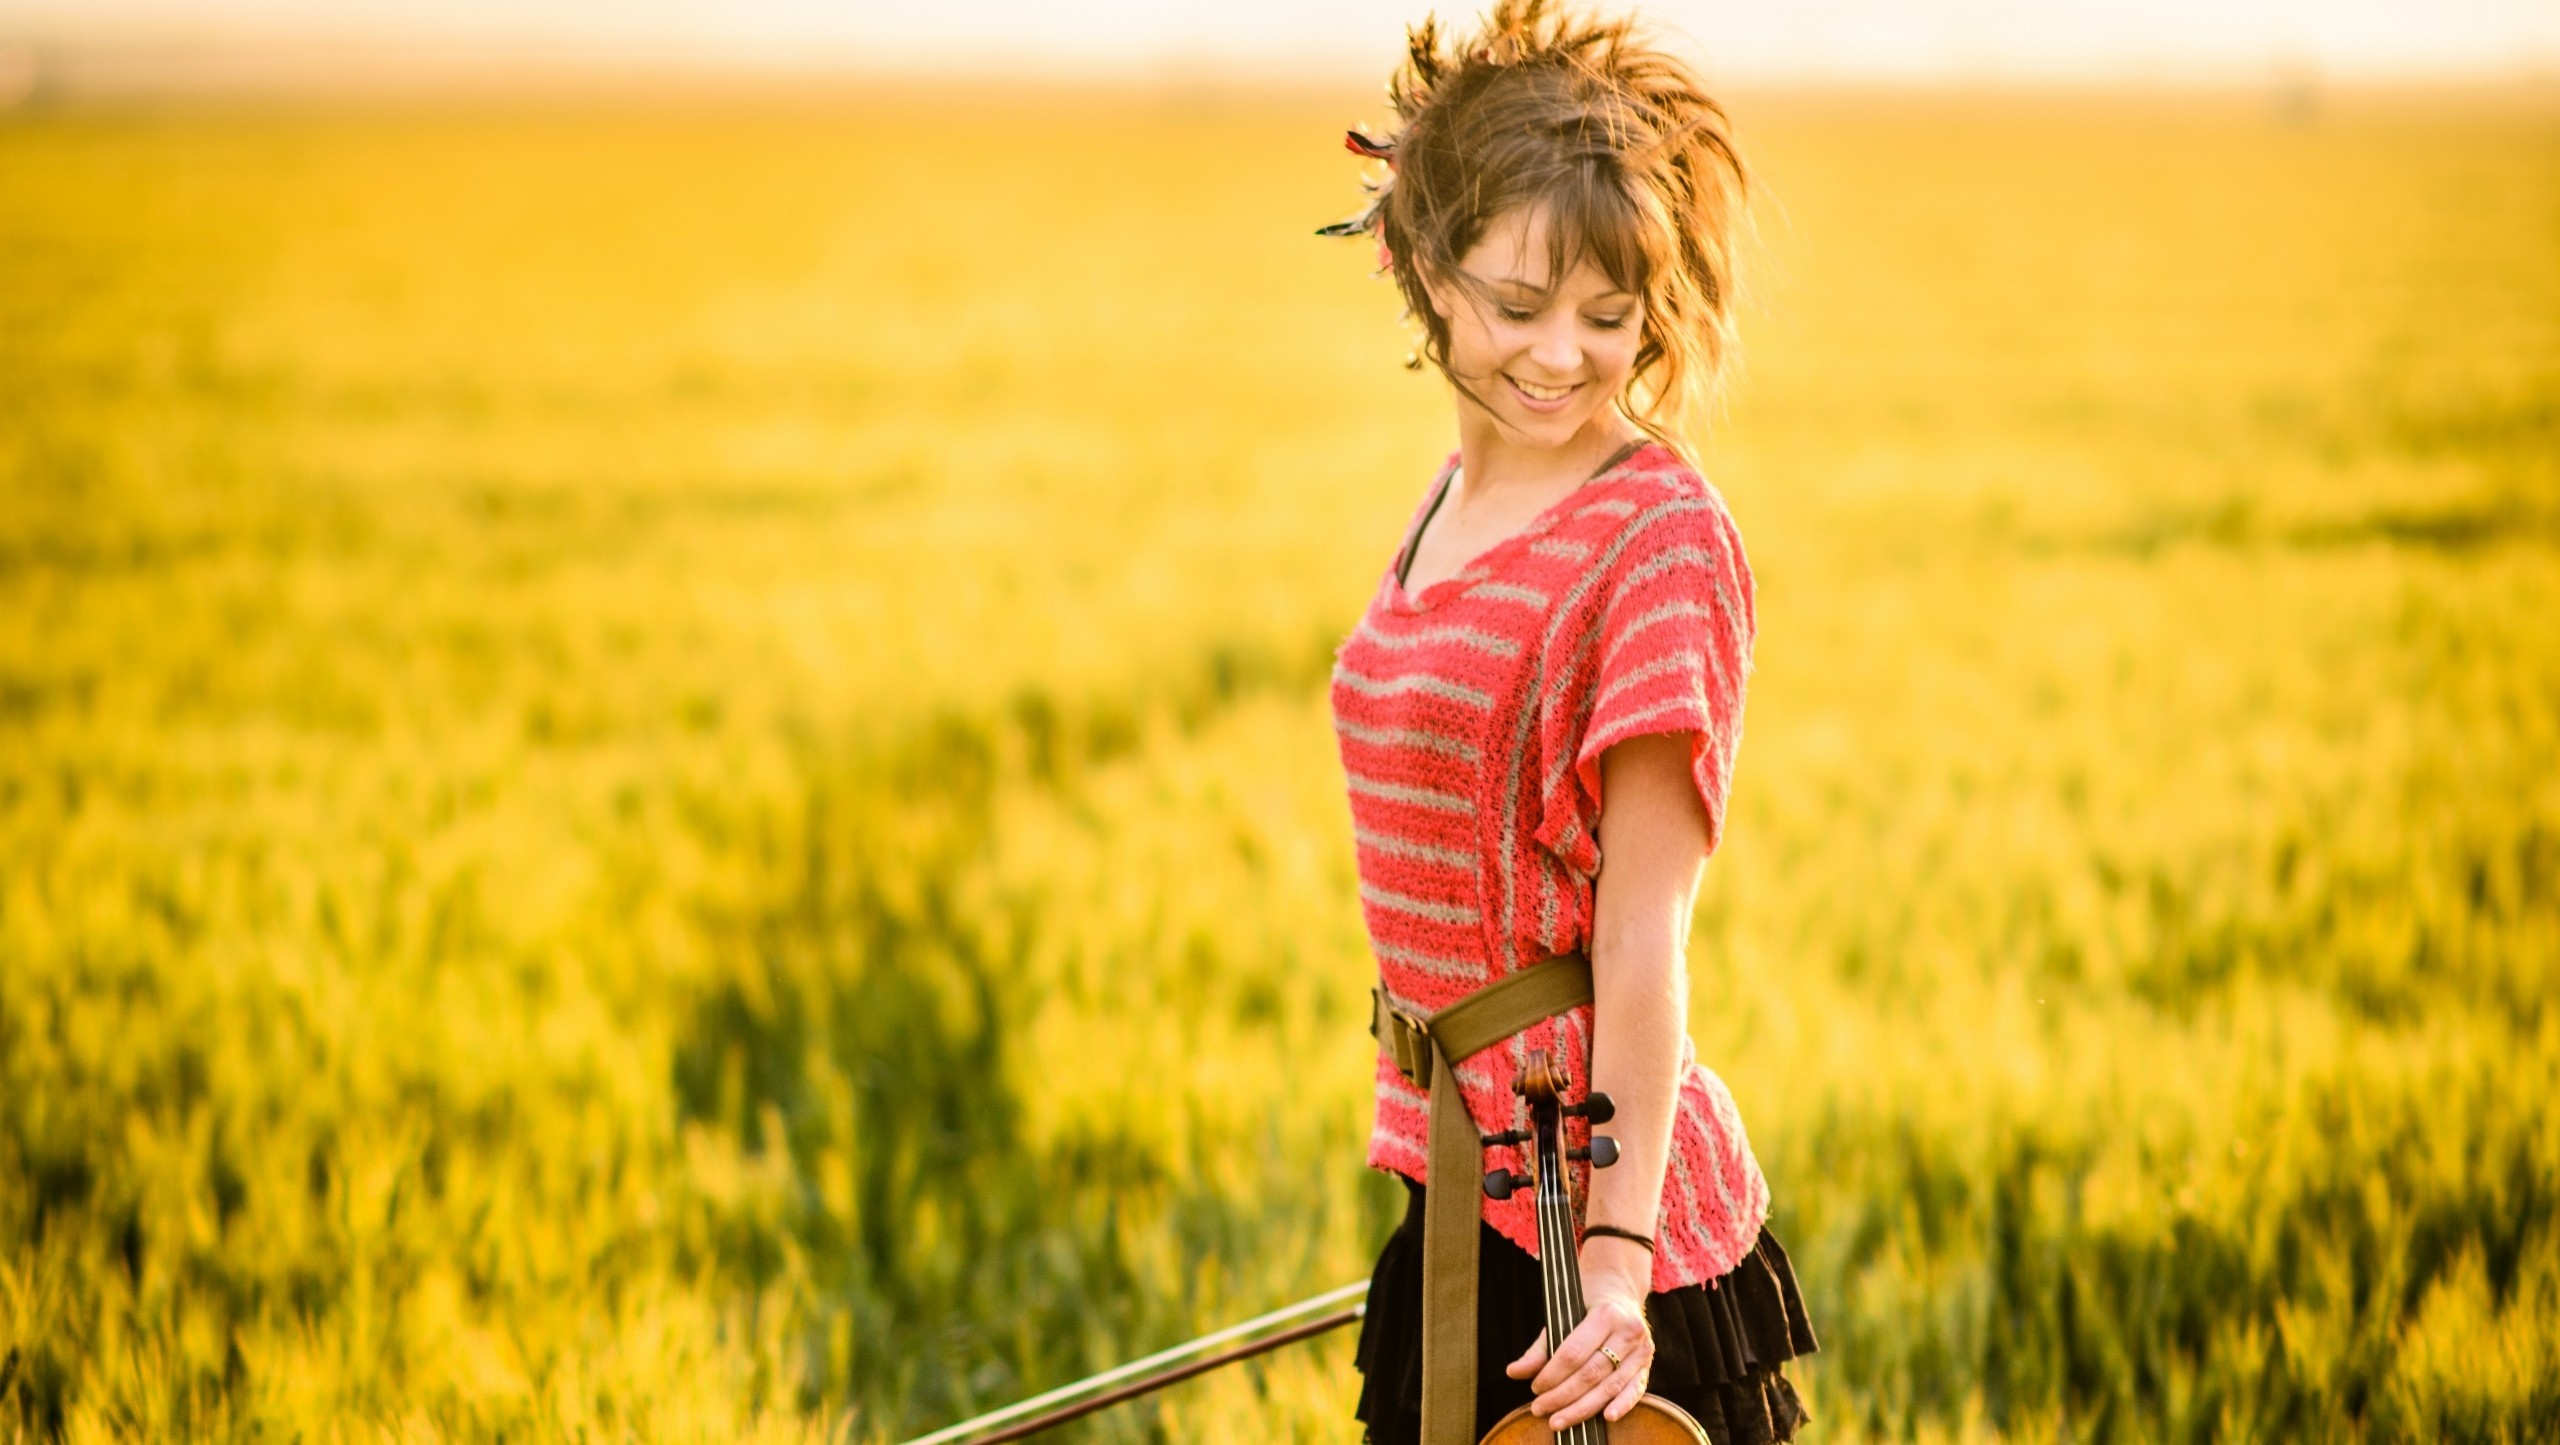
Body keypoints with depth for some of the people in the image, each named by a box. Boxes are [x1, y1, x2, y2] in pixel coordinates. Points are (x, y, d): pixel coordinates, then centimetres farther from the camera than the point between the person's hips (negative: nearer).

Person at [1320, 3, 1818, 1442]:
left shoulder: (1659, 533, -13)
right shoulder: (1457, 509, 9)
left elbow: (1644, 927, -17)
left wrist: (1616, 1248, -22)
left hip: (1580, 1215, -7)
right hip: (1469, 1185, 7)